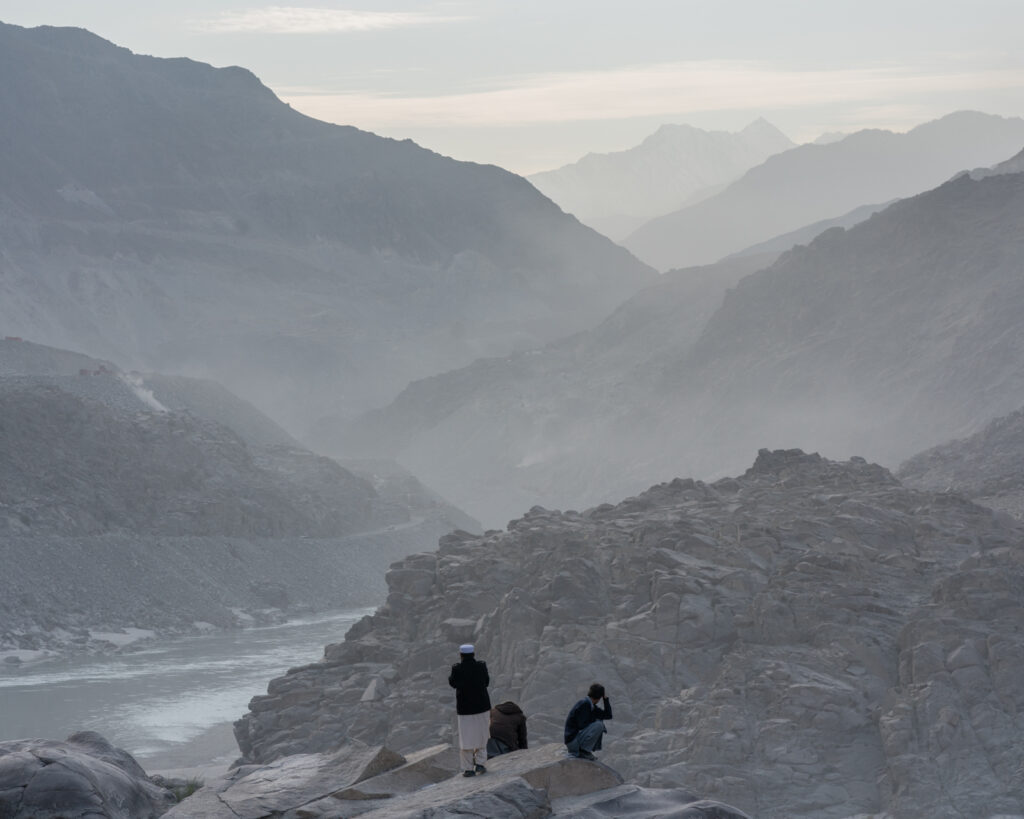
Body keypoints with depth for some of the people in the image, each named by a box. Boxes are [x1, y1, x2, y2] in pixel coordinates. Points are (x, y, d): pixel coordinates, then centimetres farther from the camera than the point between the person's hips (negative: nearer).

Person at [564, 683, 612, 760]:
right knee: (598, 725, -19)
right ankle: (584, 751, -10)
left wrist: (605, 698, 5)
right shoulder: (584, 704, -16)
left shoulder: (591, 705, 12)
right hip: (572, 740, -9)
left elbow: (608, 715, 10)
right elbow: (583, 725, -20)